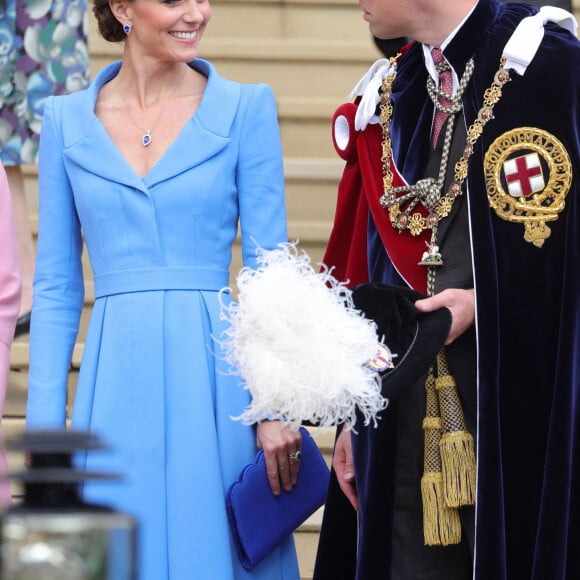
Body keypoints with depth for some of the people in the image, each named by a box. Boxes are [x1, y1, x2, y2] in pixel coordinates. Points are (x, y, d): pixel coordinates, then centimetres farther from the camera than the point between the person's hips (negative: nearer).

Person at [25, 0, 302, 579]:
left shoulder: (245, 107, 2)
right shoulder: (67, 120, 7)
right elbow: (55, 287, 9)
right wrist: (45, 424, 3)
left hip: (214, 380, -1)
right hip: (116, 388, 1)